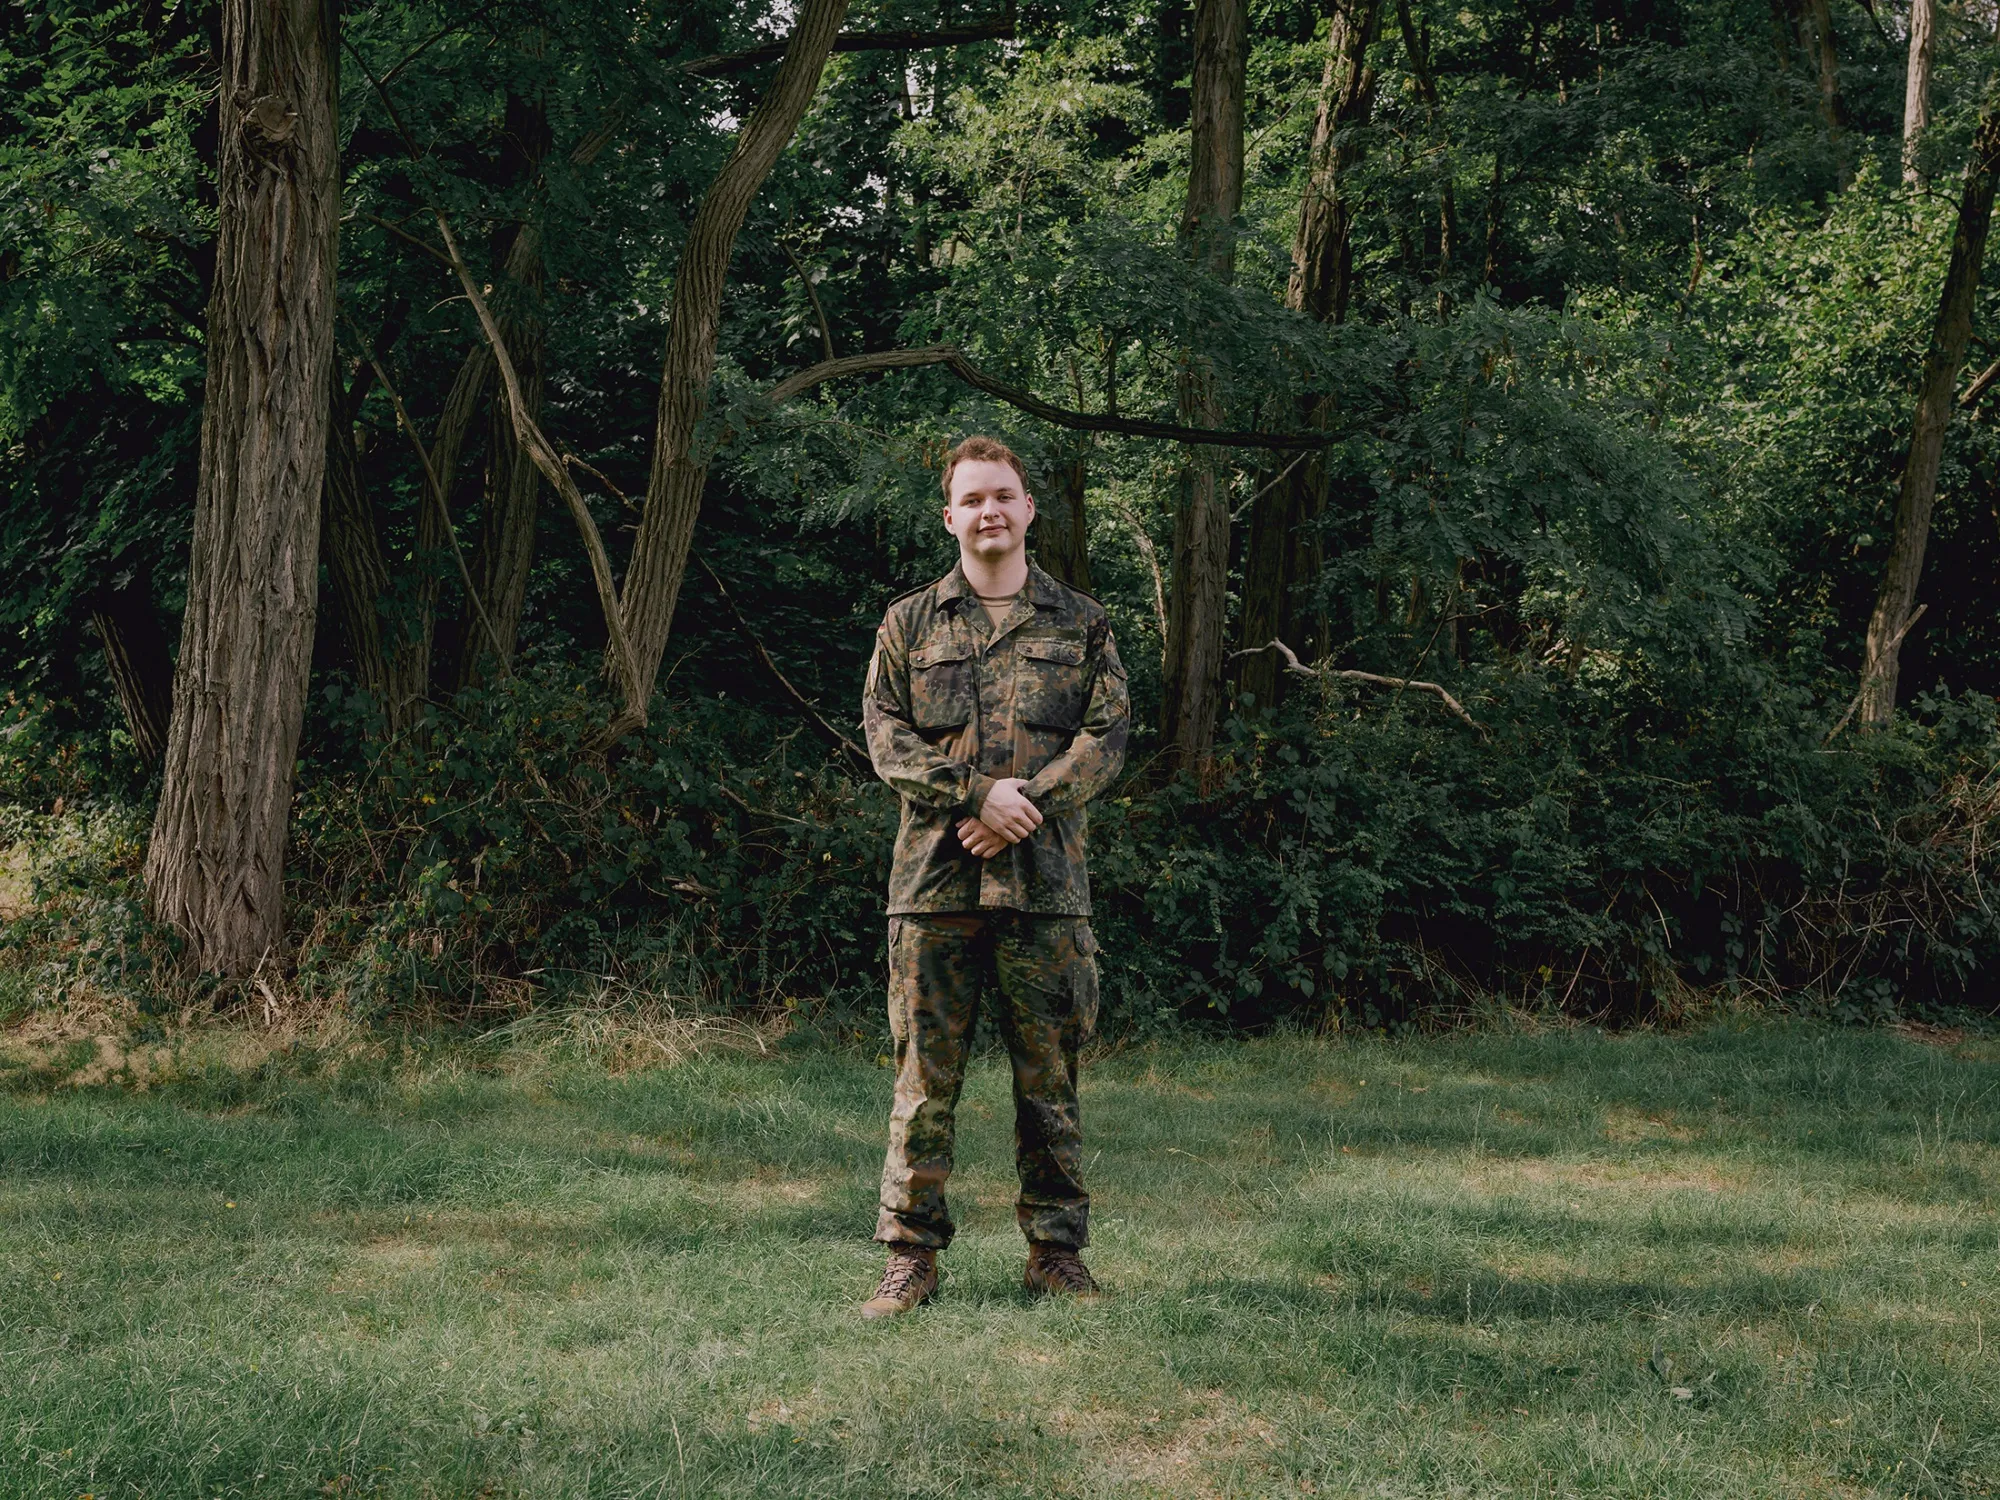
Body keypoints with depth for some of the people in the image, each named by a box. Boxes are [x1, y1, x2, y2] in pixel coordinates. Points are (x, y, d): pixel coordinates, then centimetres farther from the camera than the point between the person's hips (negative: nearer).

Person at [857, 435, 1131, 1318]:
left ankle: (1056, 1250, 14)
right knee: (925, 1076, 1)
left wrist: (1026, 805, -13)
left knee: (1049, 1077, 5)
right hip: (934, 876, 0)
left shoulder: (1080, 623, 11)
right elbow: (886, 734, 2)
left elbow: (1108, 735, 2)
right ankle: (911, 1255, 7)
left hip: (1045, 880, 0)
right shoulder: (909, 624, 11)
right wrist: (977, 795, -13)